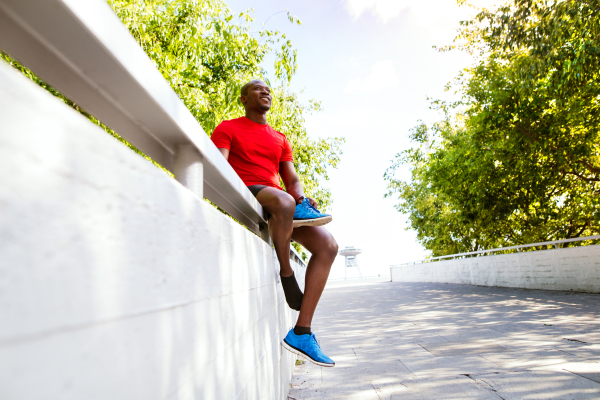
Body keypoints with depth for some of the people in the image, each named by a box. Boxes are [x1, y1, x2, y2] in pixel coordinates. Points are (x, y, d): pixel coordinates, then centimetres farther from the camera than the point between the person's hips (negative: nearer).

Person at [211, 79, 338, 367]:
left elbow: (292, 179, 19)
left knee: (327, 245, -14)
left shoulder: (280, 139, 26)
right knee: (283, 202, -40)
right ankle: (286, 276, -16)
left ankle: (301, 333, -14)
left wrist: (300, 197, -7)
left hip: (280, 200, 6)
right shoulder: (227, 129, 11)